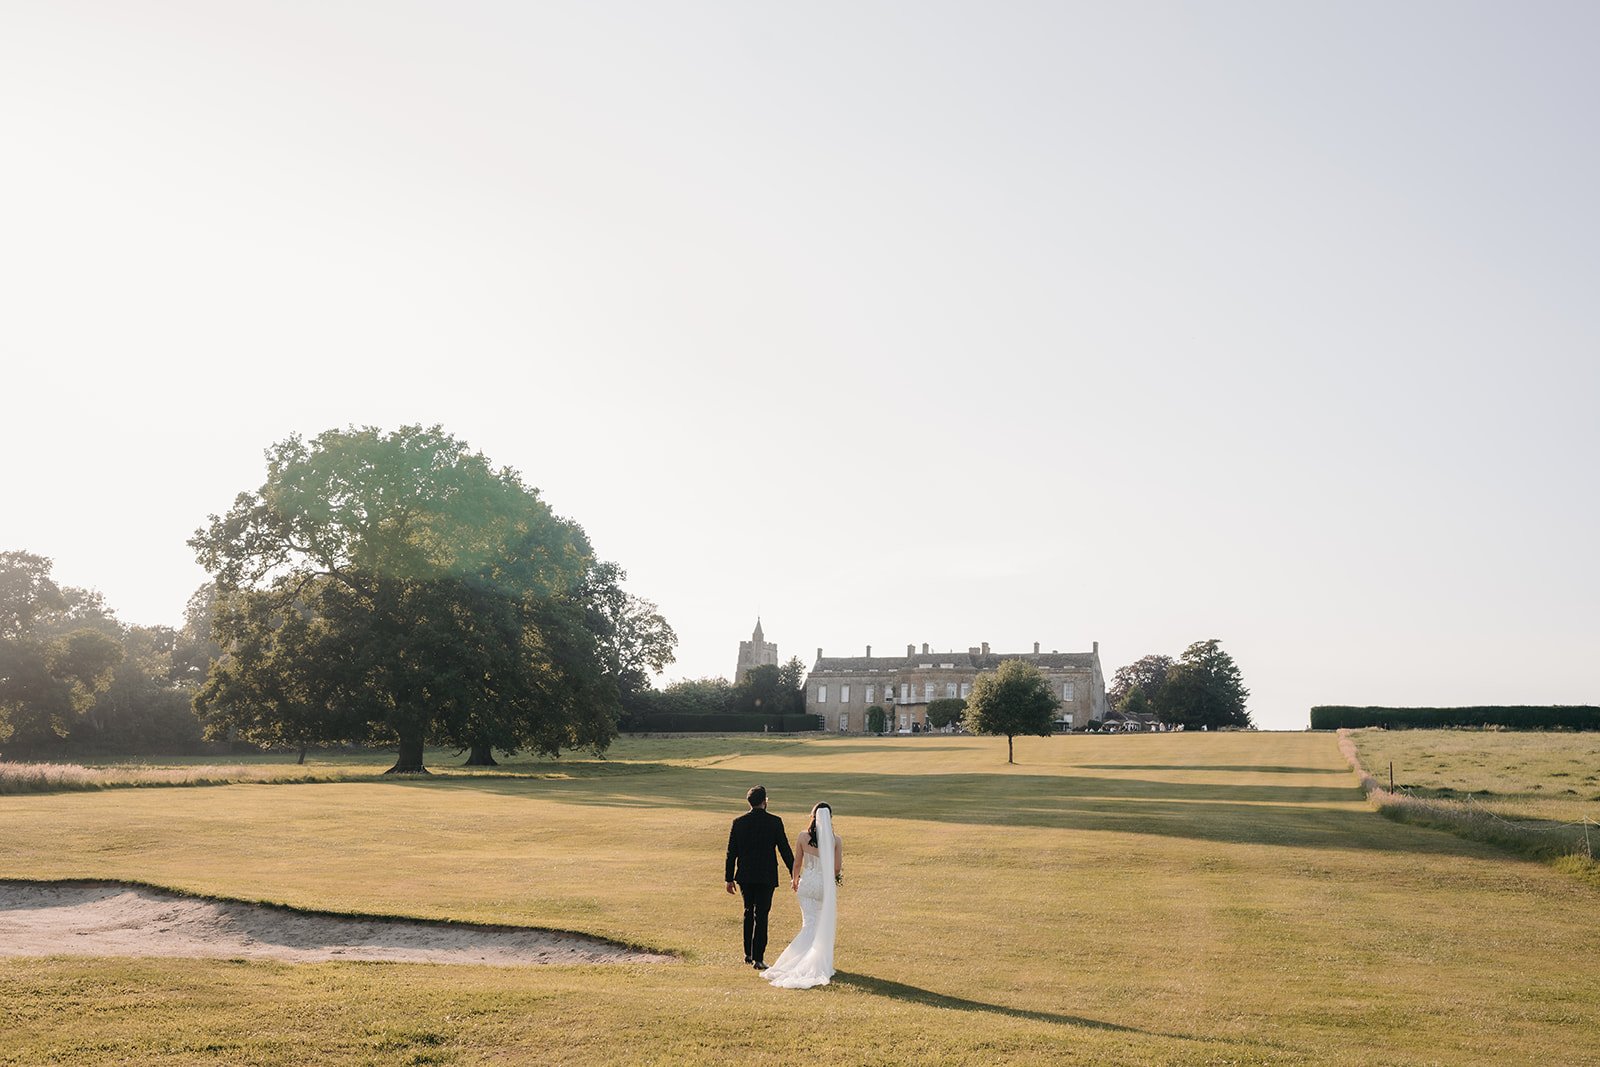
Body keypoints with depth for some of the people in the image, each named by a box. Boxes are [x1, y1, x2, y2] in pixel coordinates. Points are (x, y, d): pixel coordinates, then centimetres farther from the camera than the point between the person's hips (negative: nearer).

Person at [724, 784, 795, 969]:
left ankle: (748, 954, 25)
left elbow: (731, 852, 2)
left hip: (744, 876, 3)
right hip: (766, 877, -3)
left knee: (749, 912, 20)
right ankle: (758, 959, -1)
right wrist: (795, 875, 2)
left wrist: (729, 878, 9)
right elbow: (785, 850, -6)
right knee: (761, 916, 2)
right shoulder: (774, 822, -8)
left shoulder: (738, 822, -1)